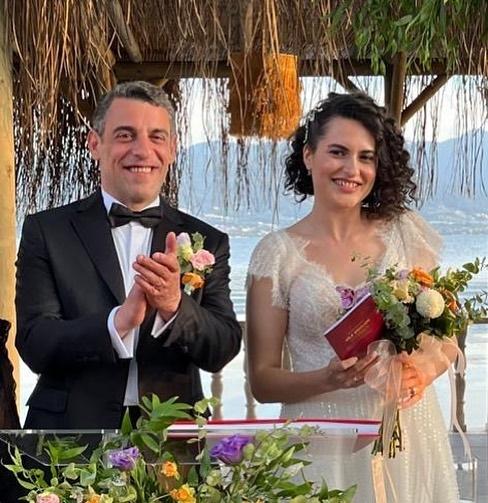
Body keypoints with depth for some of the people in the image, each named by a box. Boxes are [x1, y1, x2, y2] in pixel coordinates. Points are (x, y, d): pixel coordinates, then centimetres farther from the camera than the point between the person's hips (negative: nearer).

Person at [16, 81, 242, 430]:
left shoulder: (207, 242, 5)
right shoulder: (46, 231, 0)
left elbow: (222, 352, -3)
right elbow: (34, 347, -8)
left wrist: (175, 307, -21)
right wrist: (118, 321, -23)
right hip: (71, 438, -1)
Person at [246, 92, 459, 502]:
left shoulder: (407, 232, 2)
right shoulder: (277, 254, -4)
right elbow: (263, 381, -3)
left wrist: (422, 372, -11)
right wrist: (328, 379, -21)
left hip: (411, 438, 2)